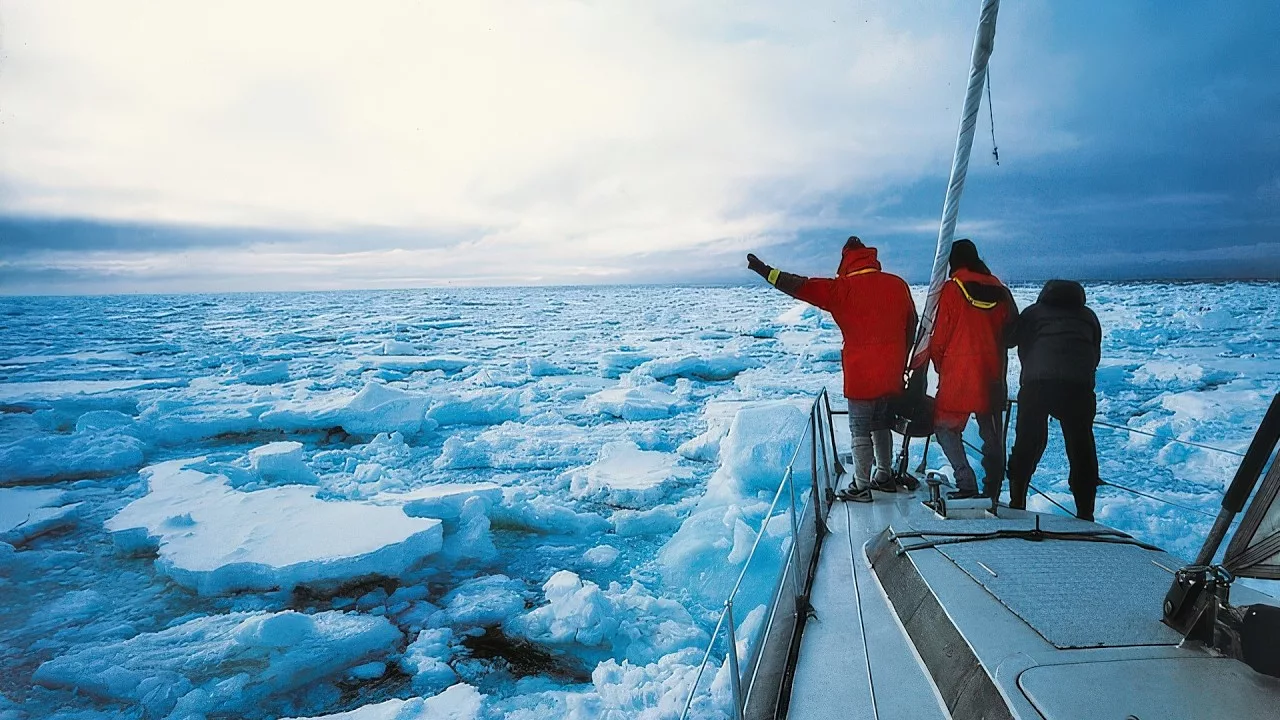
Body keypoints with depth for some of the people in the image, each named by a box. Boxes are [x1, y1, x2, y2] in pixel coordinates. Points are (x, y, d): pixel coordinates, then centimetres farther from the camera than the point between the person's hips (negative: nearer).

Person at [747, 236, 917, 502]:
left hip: (861, 376, -6)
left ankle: (862, 487, 9)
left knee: (860, 431, 4)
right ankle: (885, 477, 31)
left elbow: (799, 286, -16)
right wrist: (901, 361, 23)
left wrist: (764, 270, -9)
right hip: (892, 375, 6)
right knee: (882, 426, 20)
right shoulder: (898, 284, 4)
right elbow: (911, 325, 12)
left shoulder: (843, 288, -13)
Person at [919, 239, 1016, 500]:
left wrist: (940, 365, 7)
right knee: (992, 435, 12)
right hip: (993, 377, 5)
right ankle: (992, 492, 17)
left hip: (958, 374, -5)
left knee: (945, 426, 6)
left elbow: (940, 335, -6)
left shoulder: (952, 289, -7)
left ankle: (967, 483, -6)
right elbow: (1012, 333, 12)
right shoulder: (1001, 291, 7)